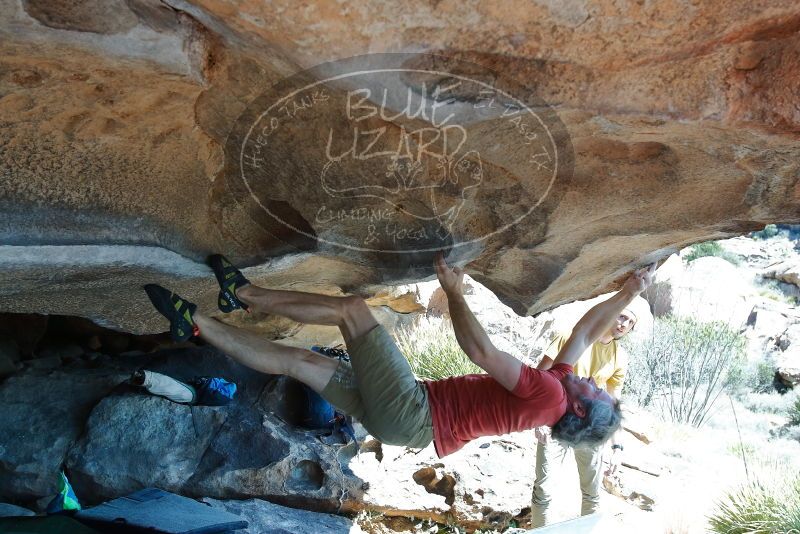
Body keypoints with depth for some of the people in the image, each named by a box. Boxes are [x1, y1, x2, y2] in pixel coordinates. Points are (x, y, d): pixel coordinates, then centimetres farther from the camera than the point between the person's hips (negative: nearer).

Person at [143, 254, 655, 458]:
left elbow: (481, 350, -21)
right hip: (400, 418, 8)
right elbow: (588, 330, 26)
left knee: (352, 307, -9)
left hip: (410, 412, -8)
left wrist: (455, 291, -15)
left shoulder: (549, 394, -11)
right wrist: (630, 292, 27)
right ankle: (197, 324, 10)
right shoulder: (559, 385, 13)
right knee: (296, 359, 4)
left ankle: (243, 292, -1)